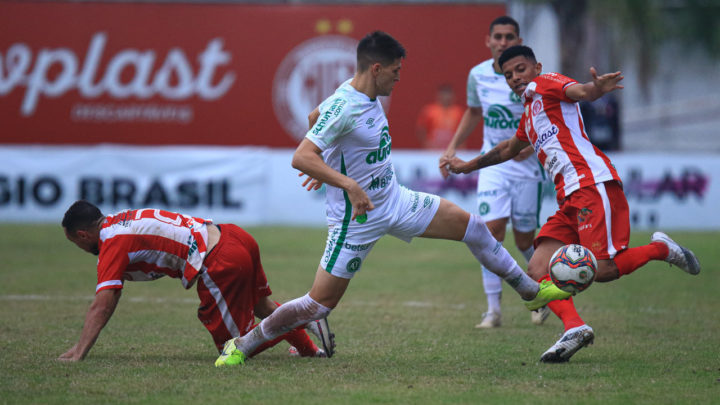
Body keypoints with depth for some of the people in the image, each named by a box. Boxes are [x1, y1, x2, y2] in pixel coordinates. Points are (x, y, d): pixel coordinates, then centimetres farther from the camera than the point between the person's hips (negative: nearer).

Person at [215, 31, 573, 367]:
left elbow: (314, 117, 18)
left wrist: (330, 167, 27)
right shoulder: (343, 107, -26)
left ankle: (530, 291, 24)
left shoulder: (367, 93, 1)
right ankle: (242, 344, 10)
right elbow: (300, 158, -34)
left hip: (394, 199, 9)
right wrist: (349, 184, -41)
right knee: (320, 303, -6)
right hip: (356, 218, -9)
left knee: (471, 226, 7)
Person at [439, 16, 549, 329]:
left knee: (524, 240, 3)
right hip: (492, 163, 3)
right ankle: (493, 310, -9)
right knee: (491, 229, -14)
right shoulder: (478, 75, 2)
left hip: (526, 165, -3)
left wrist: (531, 143, -24)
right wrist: (452, 147, 13)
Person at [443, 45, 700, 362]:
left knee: (601, 270, -20)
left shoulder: (544, 84, 4)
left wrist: (596, 88, -42)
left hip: (592, 184, -9)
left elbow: (578, 91, -18)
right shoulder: (529, 115, 28)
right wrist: (468, 166, 60)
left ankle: (661, 249, 3)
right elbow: (508, 149, 48)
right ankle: (574, 327, -21)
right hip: (569, 197, 9)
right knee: (538, 270, -8)